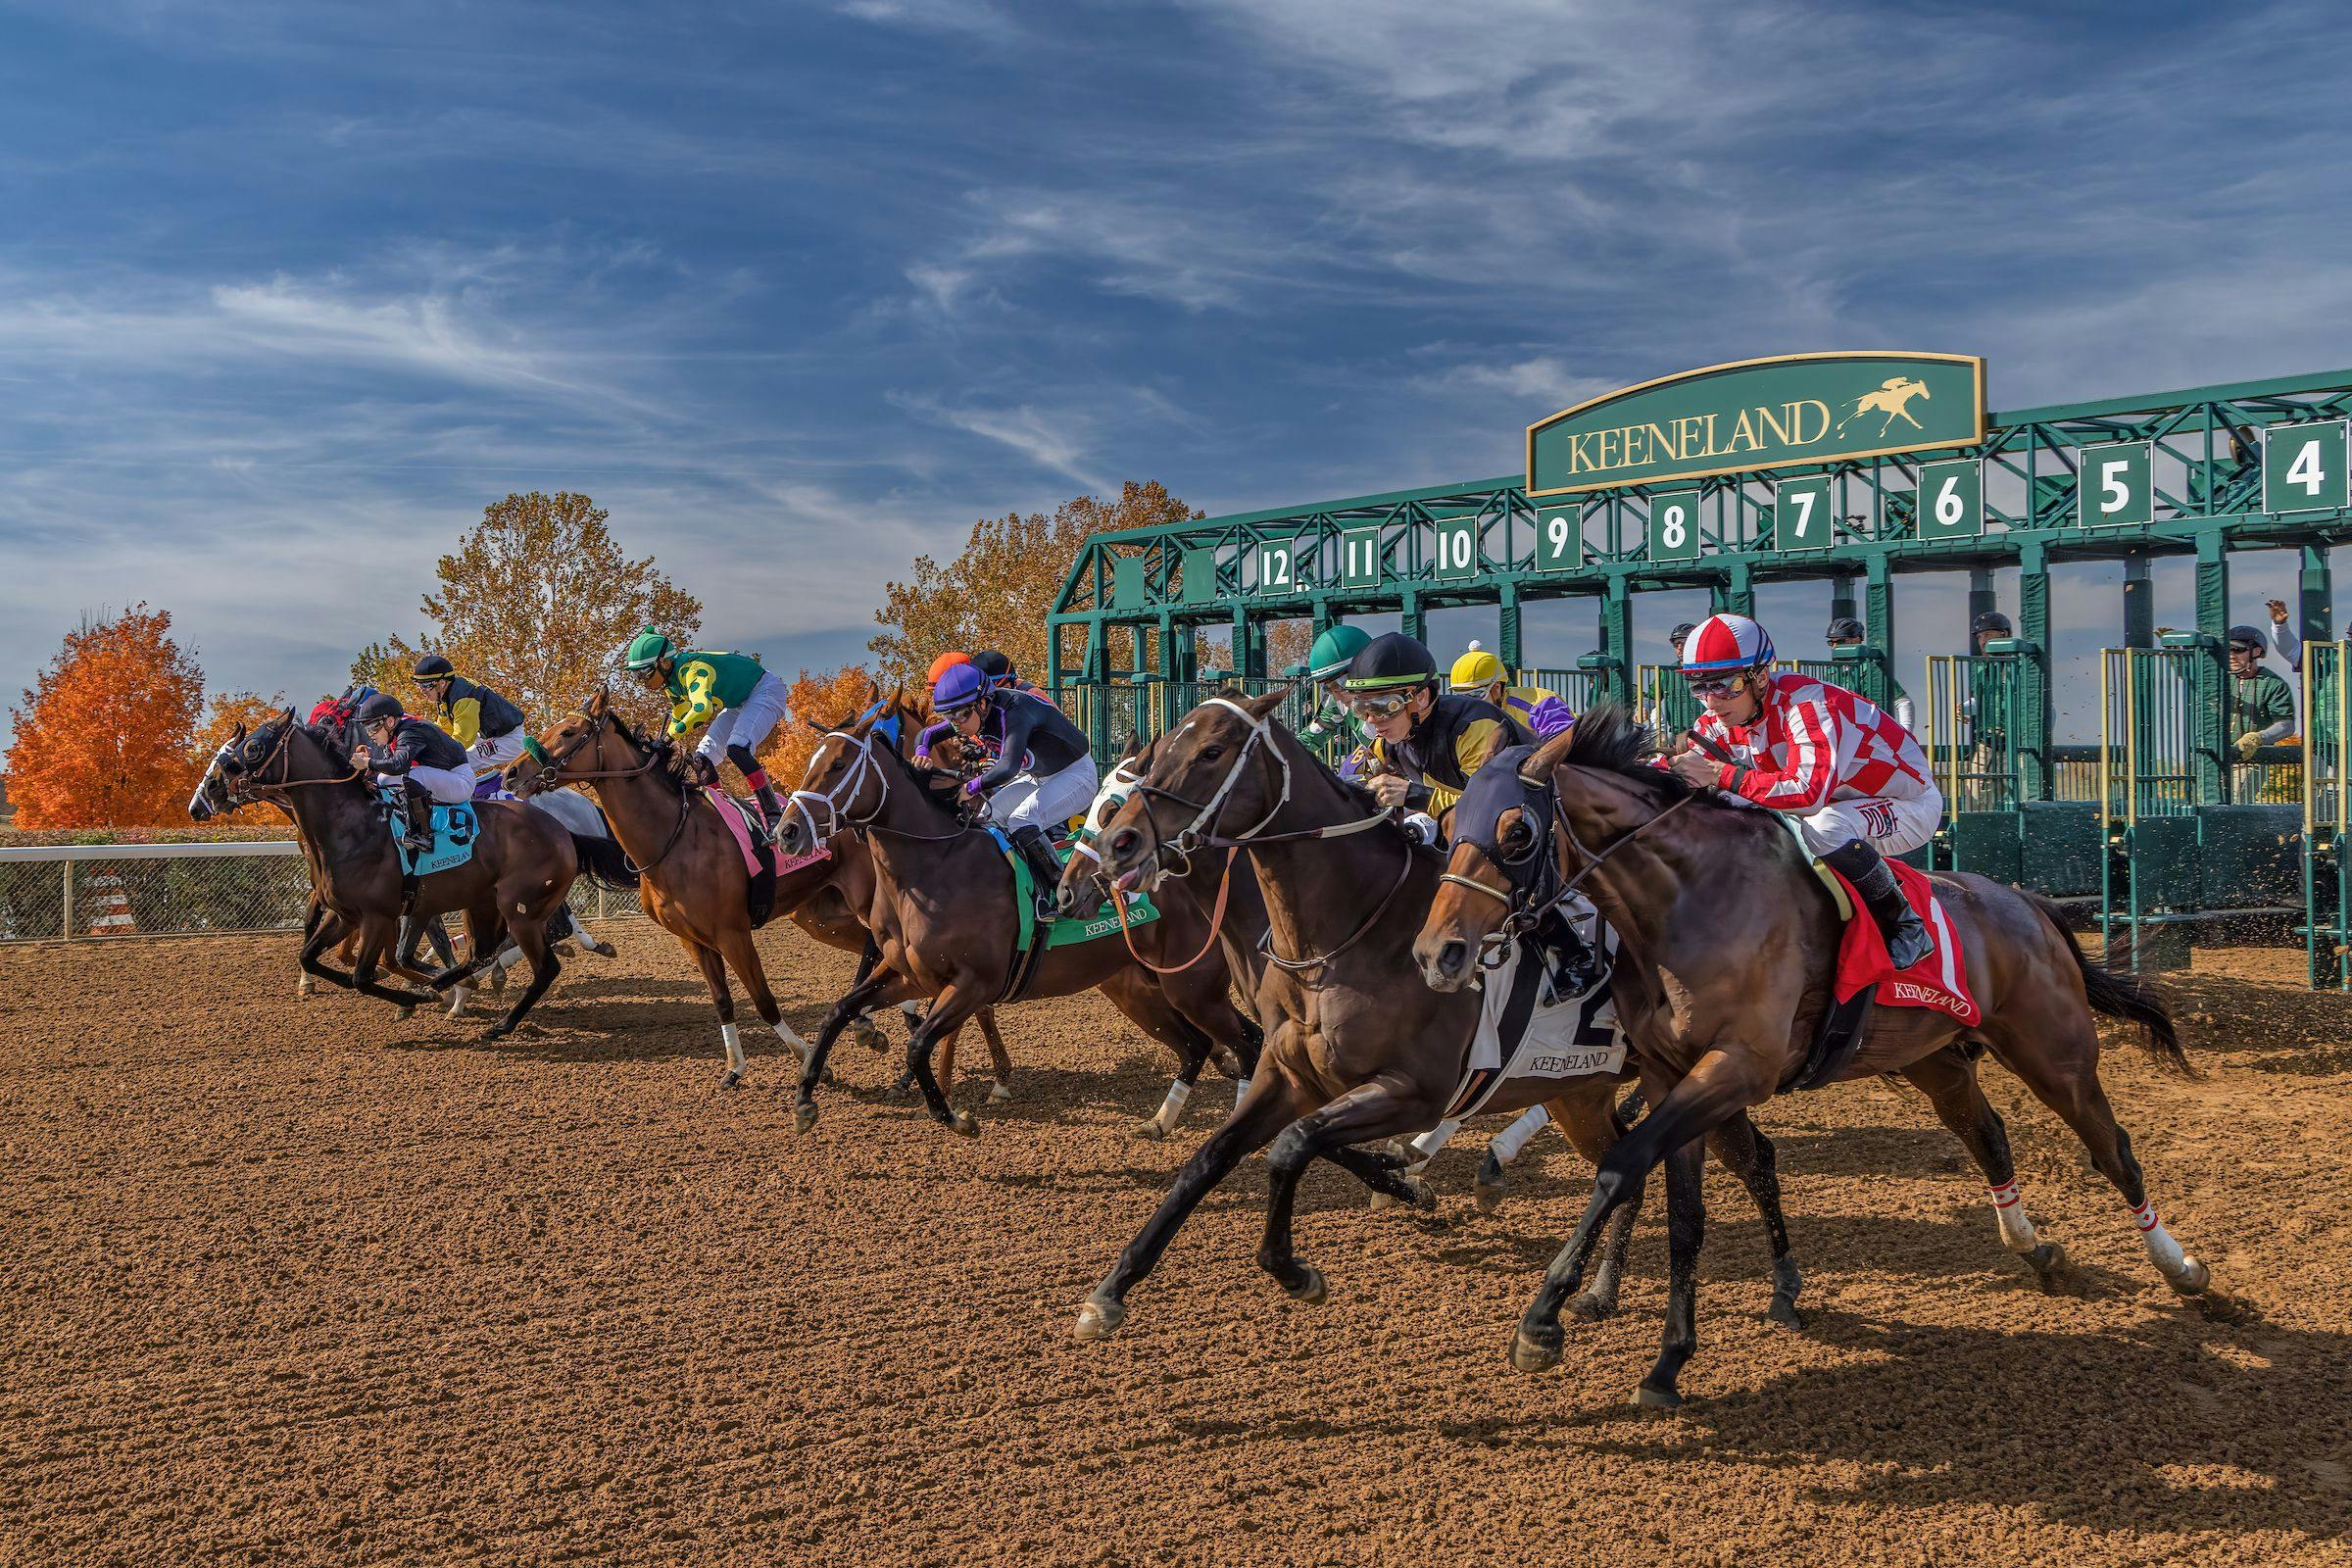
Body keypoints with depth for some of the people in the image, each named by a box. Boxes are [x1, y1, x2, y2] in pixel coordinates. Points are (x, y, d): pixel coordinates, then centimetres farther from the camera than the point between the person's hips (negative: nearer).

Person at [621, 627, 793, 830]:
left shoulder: (693, 668, -30)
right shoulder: (672, 679, 0)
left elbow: (702, 708, -48)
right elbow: (679, 718, 15)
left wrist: (668, 738, -47)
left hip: (766, 691, -10)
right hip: (739, 704, 10)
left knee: (737, 749, -30)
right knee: (702, 758, -2)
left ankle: (776, 816, -30)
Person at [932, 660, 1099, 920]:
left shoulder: (1015, 711, -33)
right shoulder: (977, 713, -6)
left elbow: (1009, 767, -45)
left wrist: (970, 787, -40)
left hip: (1076, 775, -9)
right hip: (1038, 778, 9)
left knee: (1021, 821, -28)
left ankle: (1061, 891, -18)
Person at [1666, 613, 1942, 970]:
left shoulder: (1807, 704, -32)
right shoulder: (1719, 722, -7)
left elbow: (1810, 793, -43)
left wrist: (1721, 775, -47)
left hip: (1911, 803, -8)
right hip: (1839, 804, 8)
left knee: (1825, 827, -37)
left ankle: (1906, 925, -18)